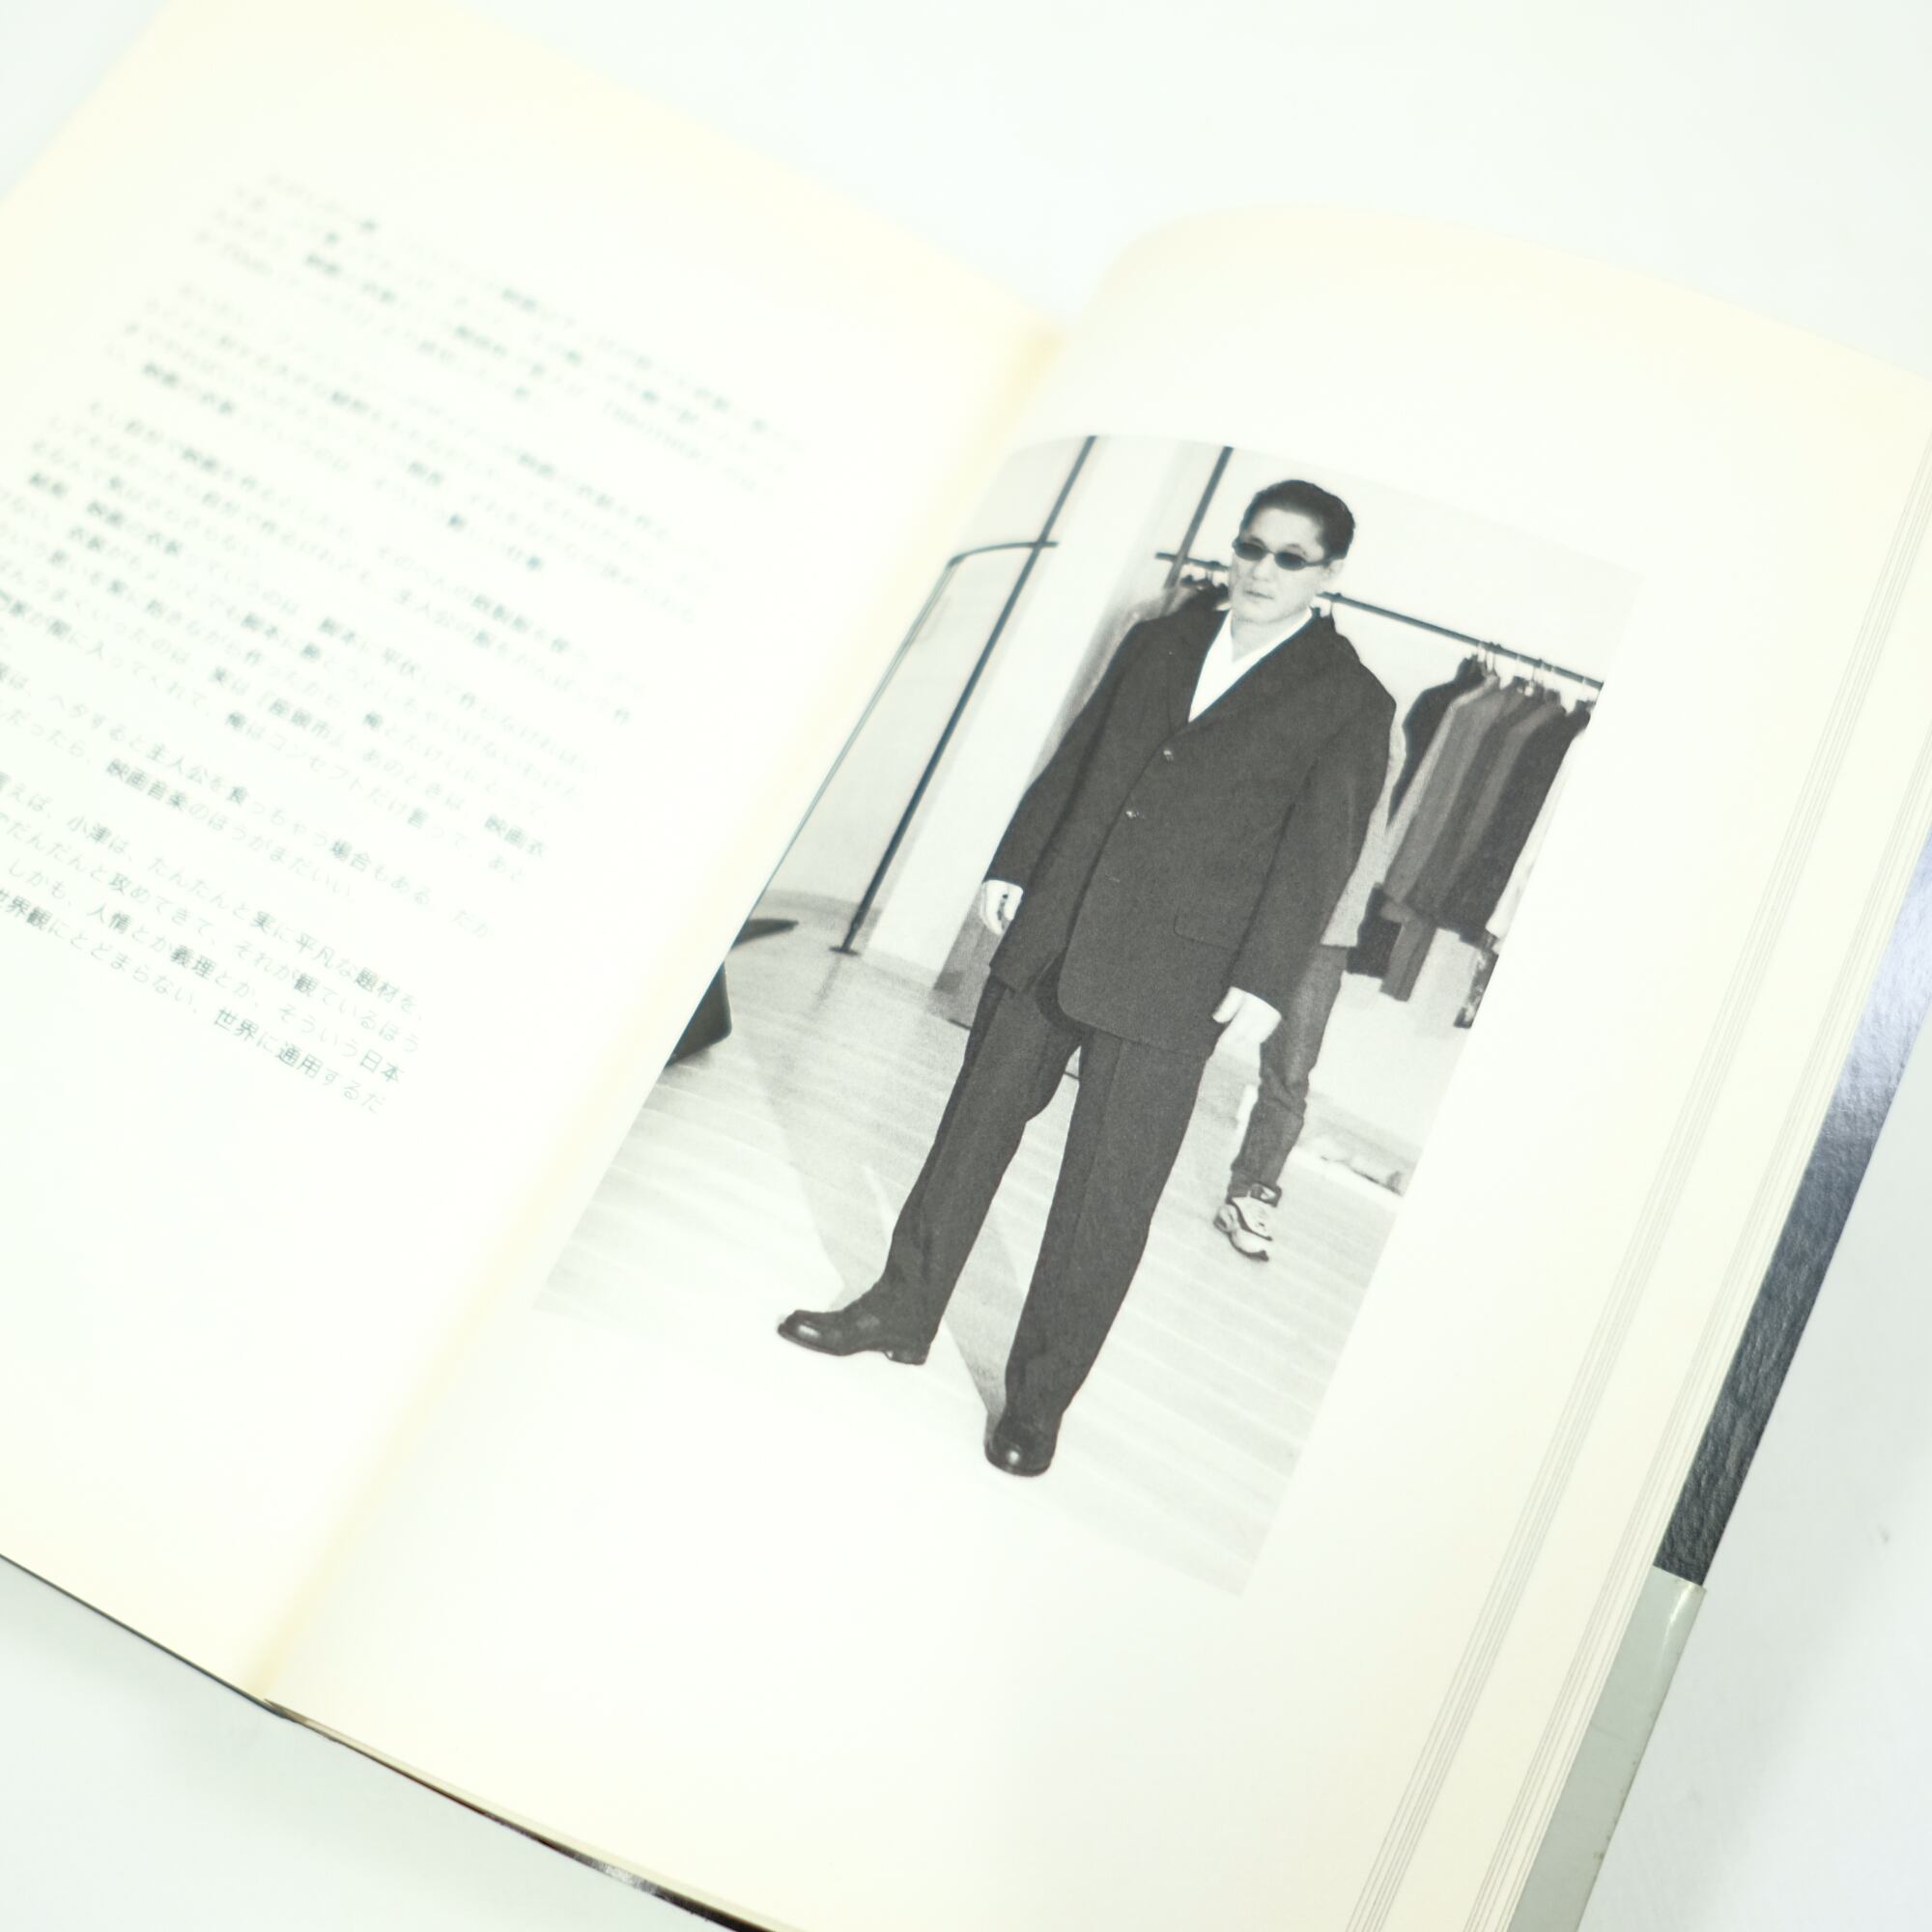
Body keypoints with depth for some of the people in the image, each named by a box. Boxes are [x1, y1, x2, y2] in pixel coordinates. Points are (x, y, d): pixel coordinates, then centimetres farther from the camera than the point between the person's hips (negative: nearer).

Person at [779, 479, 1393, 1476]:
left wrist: (1263, 981, -13)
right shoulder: (1157, 642, 14)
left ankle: (1038, 1398, 12)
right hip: (1051, 934, 5)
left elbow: (1319, 853, -6)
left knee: (1106, 1197, -1)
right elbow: (1072, 760, 17)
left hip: (1171, 983, -5)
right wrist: (1014, 866, 10)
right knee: (975, 1127, 13)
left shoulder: (1350, 704, 0)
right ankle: (901, 1310, 29)